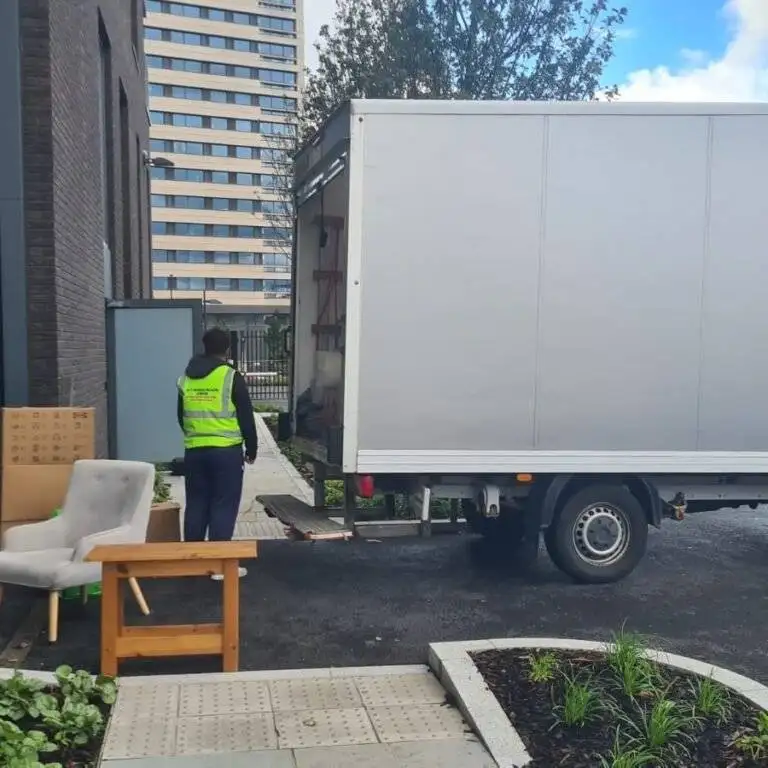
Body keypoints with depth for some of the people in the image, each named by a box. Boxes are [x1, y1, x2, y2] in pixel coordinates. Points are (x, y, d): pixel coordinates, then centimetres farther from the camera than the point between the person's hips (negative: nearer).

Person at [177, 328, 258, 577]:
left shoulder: (186, 378, 8)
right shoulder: (232, 377, -8)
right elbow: (246, 417, -4)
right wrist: (252, 448, 7)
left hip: (194, 451, 5)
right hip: (226, 451, -5)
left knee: (196, 505, 13)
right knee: (223, 507, 0)